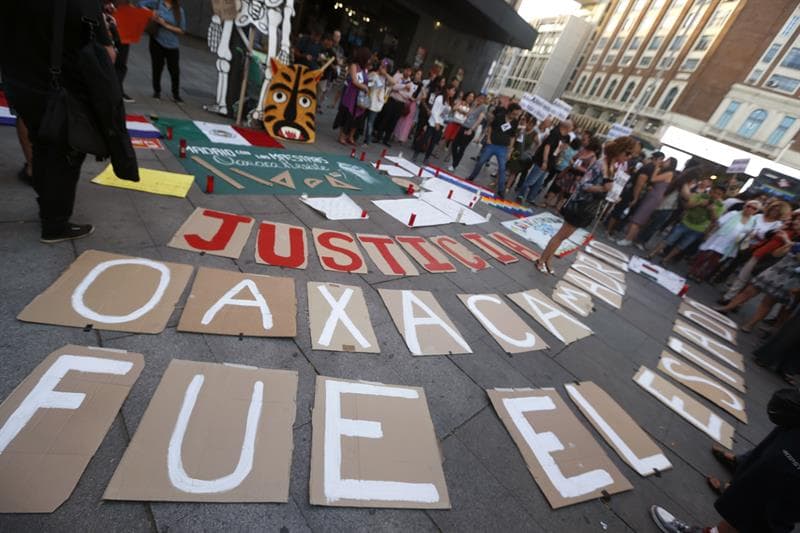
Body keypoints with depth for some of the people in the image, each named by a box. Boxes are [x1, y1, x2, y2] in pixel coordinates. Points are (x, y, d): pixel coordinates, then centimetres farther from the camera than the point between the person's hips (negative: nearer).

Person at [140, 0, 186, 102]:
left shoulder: (179, 10, -1)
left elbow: (182, 30, -3)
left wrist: (166, 25, -11)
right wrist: (151, 13, -14)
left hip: (172, 45, 0)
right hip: (157, 42, 0)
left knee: (175, 70, -3)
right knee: (157, 68, 6)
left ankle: (176, 94, 12)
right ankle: (157, 91, 21)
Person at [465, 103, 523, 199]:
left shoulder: (515, 123, -1)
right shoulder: (499, 116, -8)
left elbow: (512, 137, 7)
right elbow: (490, 126, 6)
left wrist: (509, 150, 5)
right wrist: (488, 138, -2)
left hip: (503, 148, 1)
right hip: (491, 144, -1)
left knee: (502, 168, -2)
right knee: (480, 162, 7)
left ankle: (501, 190, 3)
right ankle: (471, 178, 27)